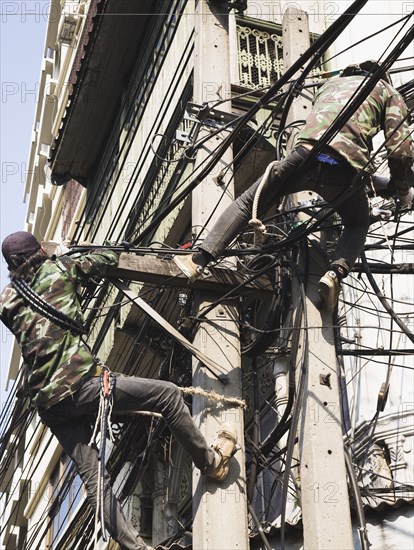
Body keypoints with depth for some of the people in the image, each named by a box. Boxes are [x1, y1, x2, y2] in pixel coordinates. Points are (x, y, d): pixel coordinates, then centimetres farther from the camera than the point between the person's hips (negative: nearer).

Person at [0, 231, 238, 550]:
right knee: (168, 394, 6)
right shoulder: (58, 269, 4)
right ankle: (211, 462, 17)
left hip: (48, 405, 6)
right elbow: (108, 260, 17)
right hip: (81, 385, -6)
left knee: (93, 478, 7)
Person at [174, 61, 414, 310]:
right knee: (358, 225, 25)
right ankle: (336, 273, -2)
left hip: (307, 154, 2)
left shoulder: (331, 83, 38)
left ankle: (199, 260, 1)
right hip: (346, 169, -1)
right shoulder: (389, 92, 26)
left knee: (247, 203, 12)